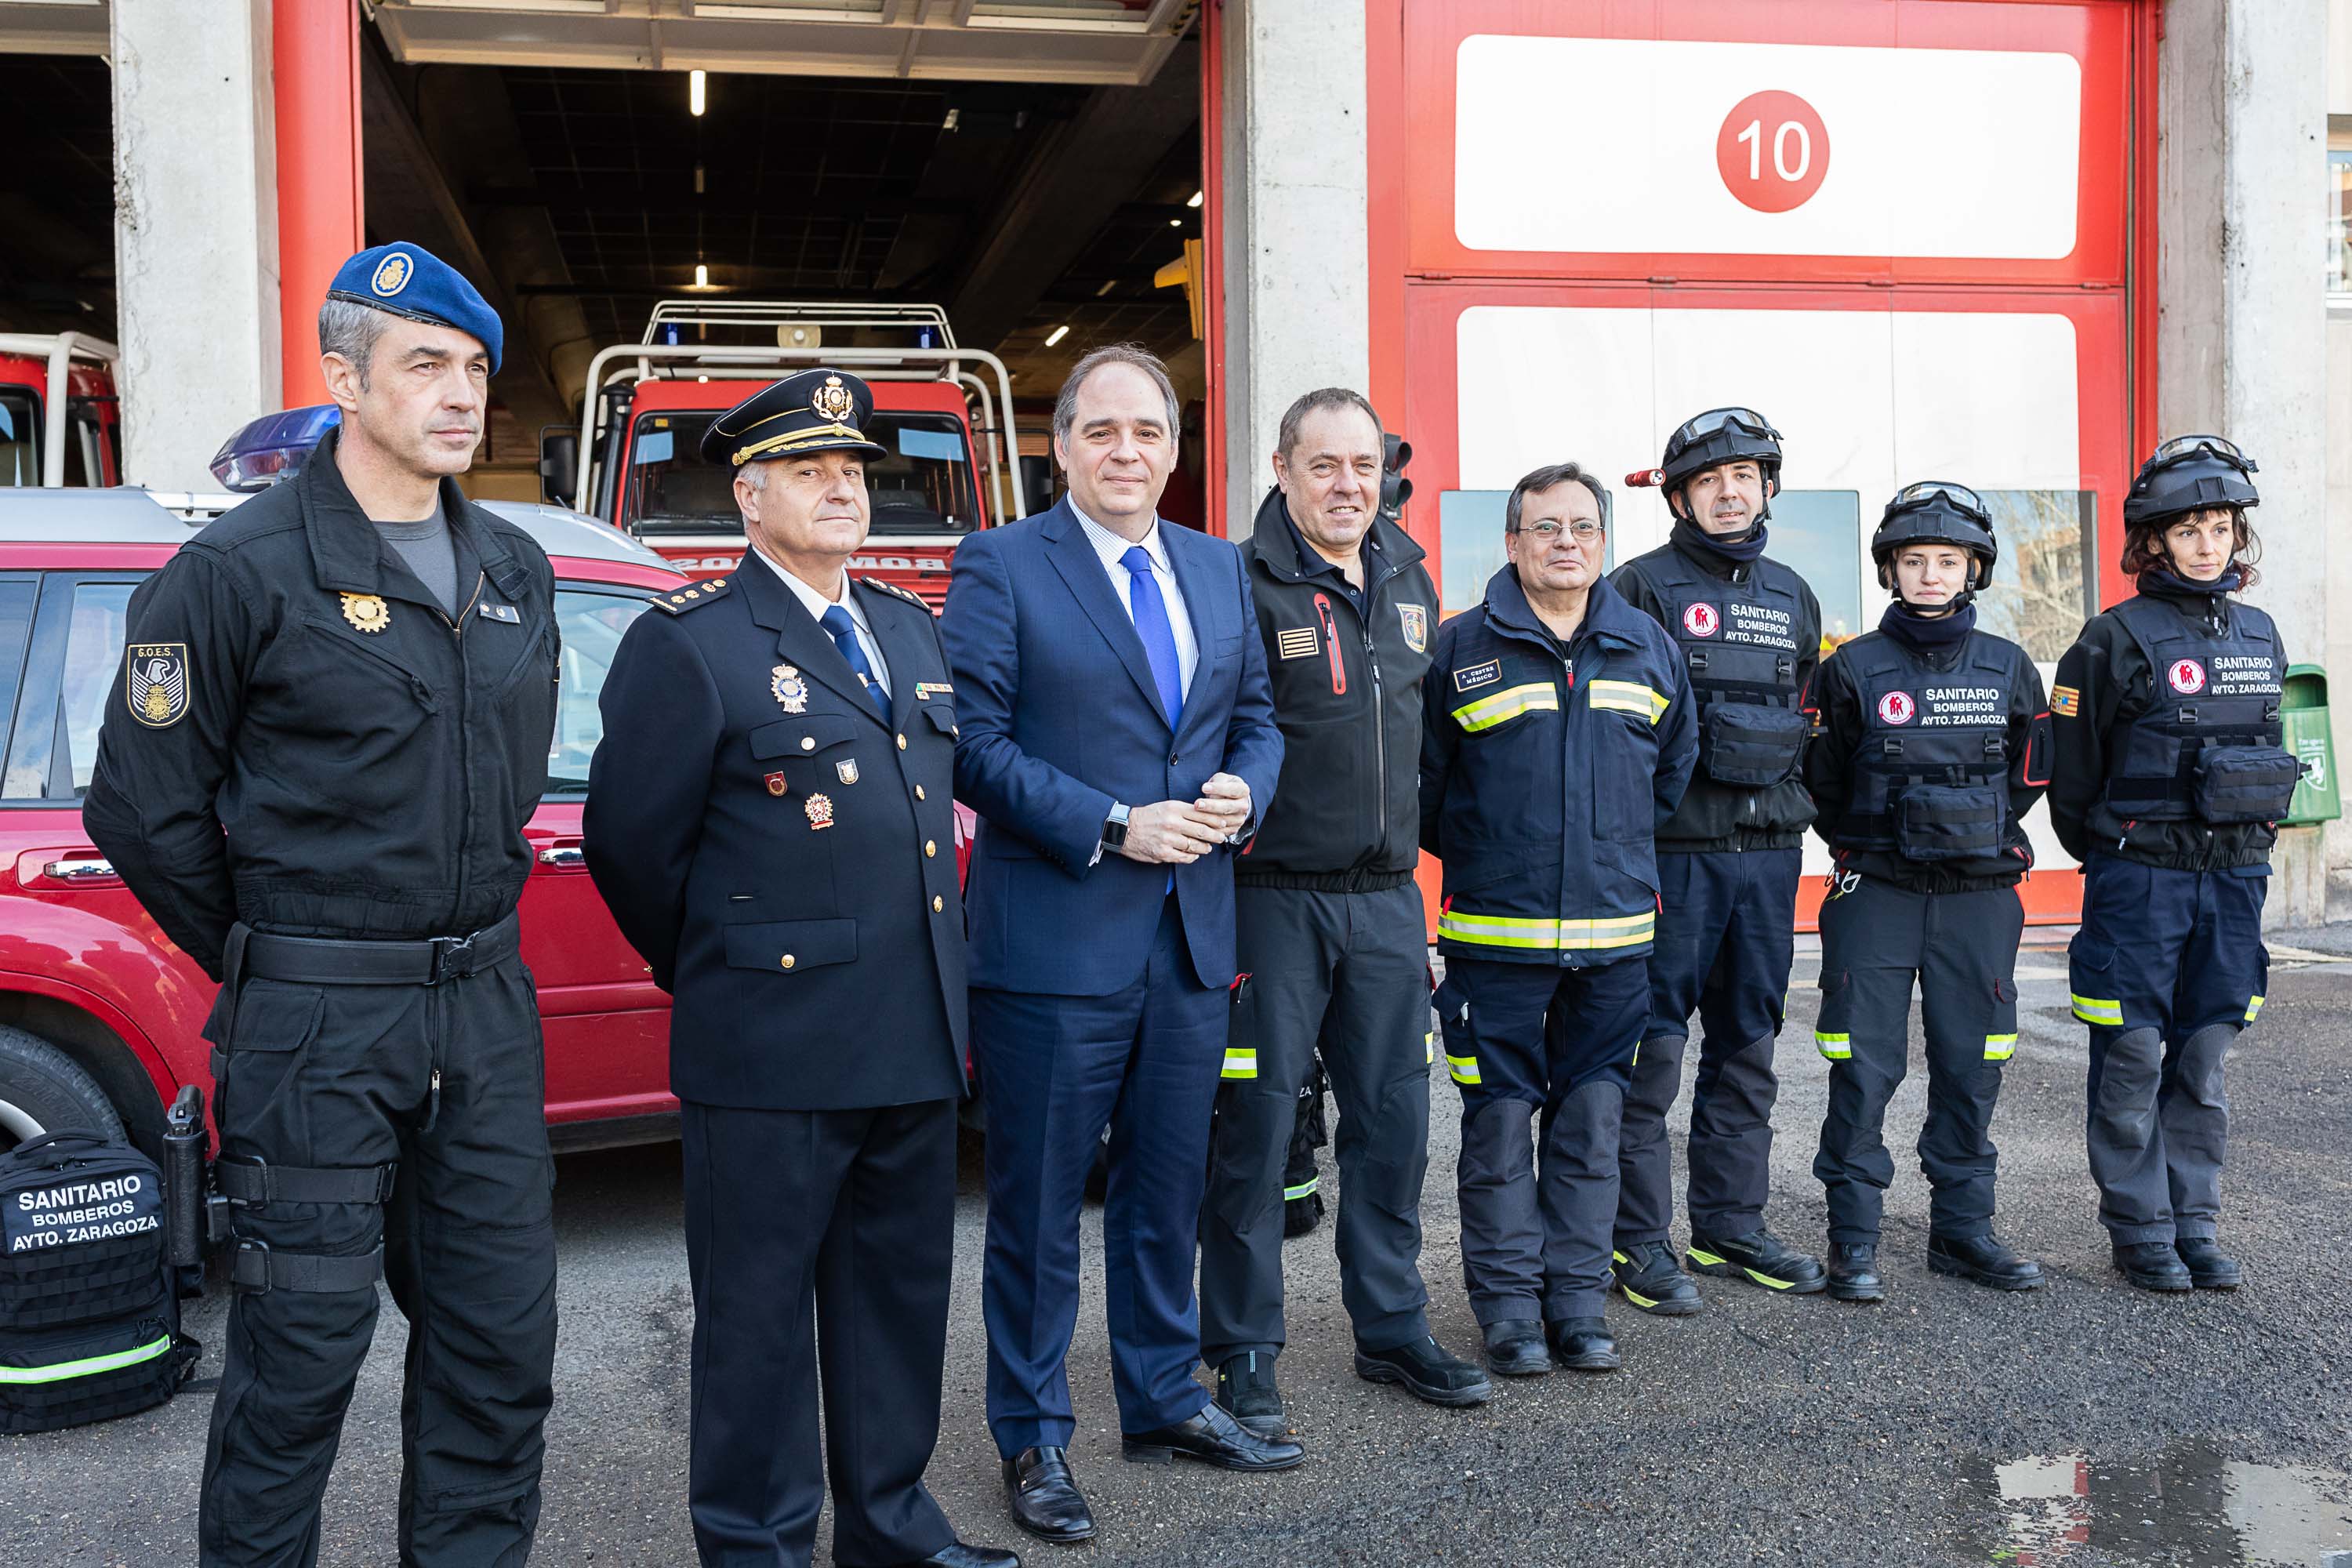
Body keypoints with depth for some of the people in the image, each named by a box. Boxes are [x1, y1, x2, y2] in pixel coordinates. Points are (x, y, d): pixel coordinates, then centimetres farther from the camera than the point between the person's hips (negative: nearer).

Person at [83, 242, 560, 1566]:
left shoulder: (516, 573, 10)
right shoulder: (243, 569, -8)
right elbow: (143, 808, -5)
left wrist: (469, 944, 15)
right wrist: (267, 968, 2)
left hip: (487, 1010, 6)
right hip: (316, 1031, -5)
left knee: (500, 1352, 12)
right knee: (300, 1364, 5)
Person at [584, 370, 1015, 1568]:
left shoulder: (910, 628, 14)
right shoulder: (690, 645, -8)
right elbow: (628, 840, -5)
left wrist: (931, 988, 16)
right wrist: (713, 972, 5)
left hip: (916, 1040, 7)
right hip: (773, 1054, -7)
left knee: (902, 1291, 17)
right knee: (759, 1312, 7)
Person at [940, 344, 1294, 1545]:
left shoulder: (1219, 569, 12)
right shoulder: (999, 566, -5)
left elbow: (1256, 714, 16)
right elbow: (976, 742, -12)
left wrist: (1245, 789, -6)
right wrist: (1112, 827, -18)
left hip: (1193, 944, 6)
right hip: (1054, 940, -5)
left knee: (1168, 1187, 18)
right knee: (1038, 1206, 6)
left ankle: (1163, 1401, 34)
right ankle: (1032, 1437, 21)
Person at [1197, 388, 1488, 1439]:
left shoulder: (1409, 579, 12)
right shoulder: (1241, 586, -9)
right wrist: (1224, 848, -15)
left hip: (1388, 899, 6)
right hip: (1274, 901, -6)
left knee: (1394, 1121, 12)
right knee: (1256, 1127, 1)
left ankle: (1391, 1331, 27)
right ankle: (1245, 1354, 15)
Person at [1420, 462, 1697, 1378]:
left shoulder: (1649, 648, 10)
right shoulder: (1463, 649, -2)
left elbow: (1675, 762, 22)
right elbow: (1423, 781, 4)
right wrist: (1473, 860, 6)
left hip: (1614, 933, 3)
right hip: (1495, 934, -3)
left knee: (1592, 1119, 8)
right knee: (1501, 1119, 1)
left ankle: (1579, 1299, 20)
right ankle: (1508, 1303, 14)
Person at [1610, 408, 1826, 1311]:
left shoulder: (1791, 596, 15)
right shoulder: (1641, 589, -4)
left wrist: (1788, 775, 11)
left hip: (1769, 853, 6)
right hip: (1672, 853, -6)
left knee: (1748, 1045, 13)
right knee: (1652, 1049, -3)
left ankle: (1730, 1227, 24)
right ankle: (1637, 1242, 6)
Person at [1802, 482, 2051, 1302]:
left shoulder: (2008, 669, 6)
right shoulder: (1853, 668, -2)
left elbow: (2029, 774, 16)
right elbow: (1821, 781, 7)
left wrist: (1981, 835, 10)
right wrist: (1866, 843, 8)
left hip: (1979, 895, 3)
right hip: (1876, 894, -2)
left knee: (1971, 1065, 7)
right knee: (1863, 1066, -3)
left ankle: (1962, 1230, 21)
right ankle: (1854, 1238, 7)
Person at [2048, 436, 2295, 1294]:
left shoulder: (2260, 635, 10)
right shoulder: (2117, 639, -8)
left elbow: (2265, 752, 19)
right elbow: (2073, 771, -3)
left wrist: (2247, 855, 15)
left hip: (2233, 877, 5)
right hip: (2139, 877, -5)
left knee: (2204, 1061, 10)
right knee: (2133, 1058, 2)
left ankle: (2195, 1223, 20)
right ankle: (2141, 1230, 13)